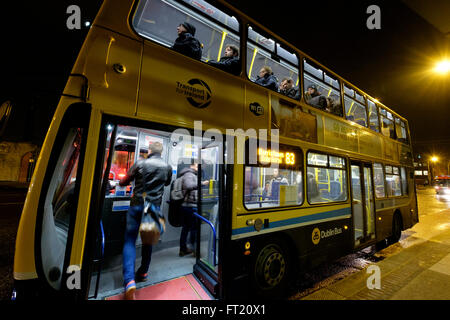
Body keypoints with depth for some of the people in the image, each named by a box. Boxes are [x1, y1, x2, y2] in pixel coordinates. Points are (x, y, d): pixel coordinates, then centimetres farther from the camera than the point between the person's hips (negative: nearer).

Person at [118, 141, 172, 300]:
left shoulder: (140, 163, -4)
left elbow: (123, 182, 5)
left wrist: (121, 181, 27)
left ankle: (129, 280, -8)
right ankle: (143, 273, 29)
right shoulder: (167, 167, 1)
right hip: (155, 207, 3)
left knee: (130, 241, 4)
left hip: (137, 205, -2)